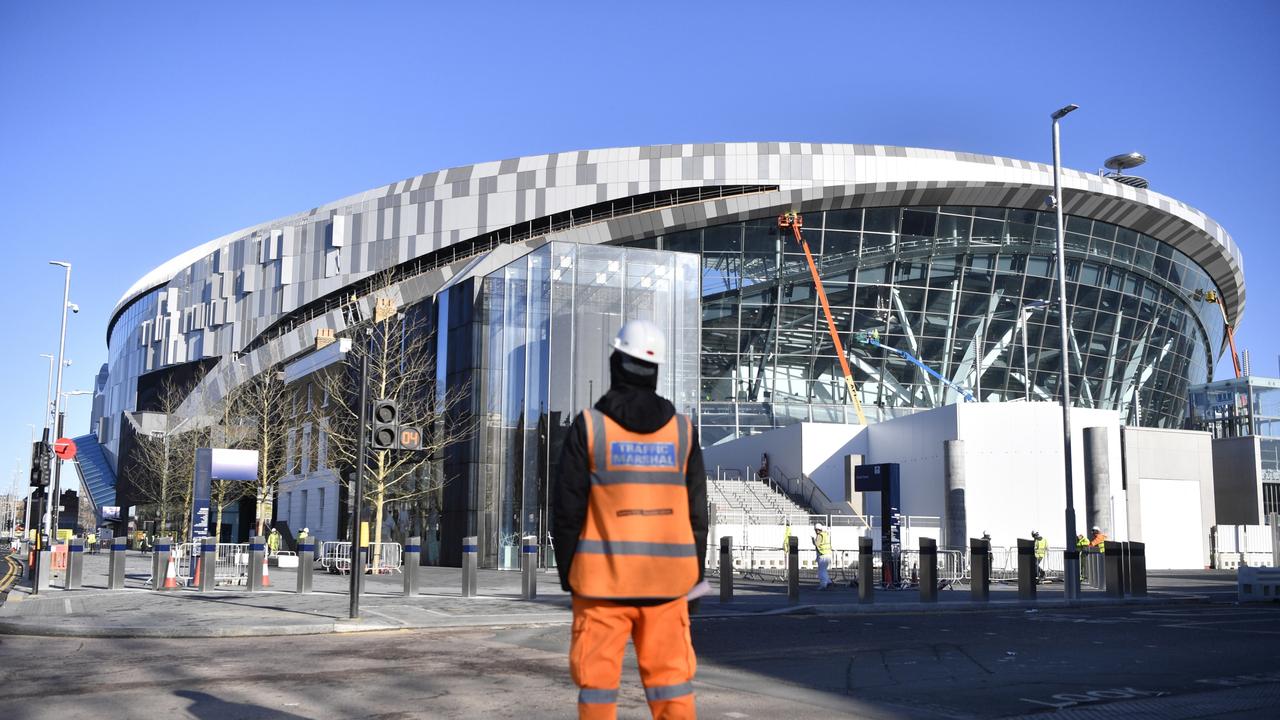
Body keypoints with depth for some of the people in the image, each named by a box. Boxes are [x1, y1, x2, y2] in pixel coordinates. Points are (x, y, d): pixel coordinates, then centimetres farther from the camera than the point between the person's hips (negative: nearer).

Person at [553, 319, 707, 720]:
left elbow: (568, 508, -4)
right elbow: (695, 511, 5)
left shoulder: (589, 426, -4)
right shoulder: (682, 430, 4)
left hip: (604, 575, -2)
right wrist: (694, 574, 14)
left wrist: (566, 572, 6)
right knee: (670, 677, 7)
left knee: (597, 677, 5)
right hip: (664, 577, 2)